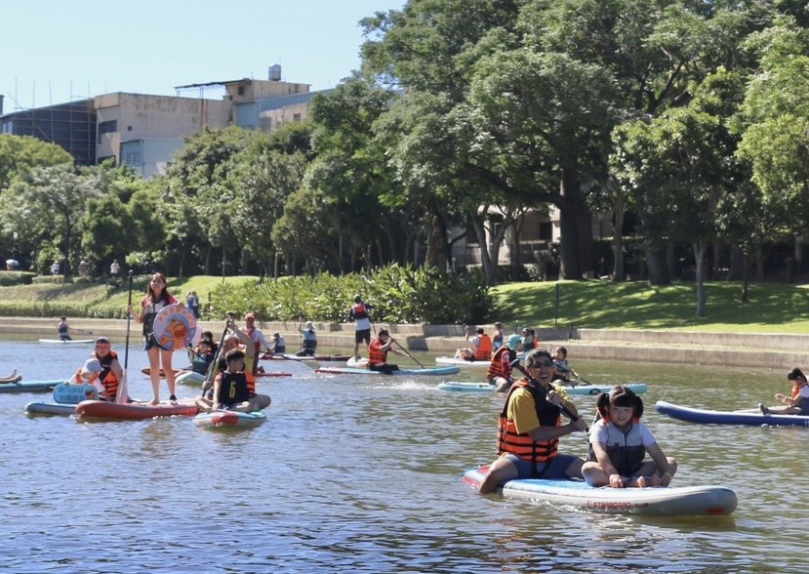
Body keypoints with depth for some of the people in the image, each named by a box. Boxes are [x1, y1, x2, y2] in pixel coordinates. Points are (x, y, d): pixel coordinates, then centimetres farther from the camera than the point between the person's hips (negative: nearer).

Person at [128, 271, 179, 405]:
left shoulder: (169, 299, -1)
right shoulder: (146, 301, 10)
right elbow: (141, 320, 13)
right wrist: (131, 313, -4)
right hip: (150, 336, 4)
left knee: (166, 367, -5)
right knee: (154, 368, 6)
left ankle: (172, 395, 0)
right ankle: (156, 397, 11)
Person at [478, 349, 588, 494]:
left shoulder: (555, 391, 10)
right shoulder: (521, 395, -13)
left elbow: (574, 415, -7)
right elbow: (536, 434, -21)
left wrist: (561, 402, -27)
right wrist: (572, 427, -17)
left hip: (549, 461, 6)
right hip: (519, 459, -6)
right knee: (496, 473, -35)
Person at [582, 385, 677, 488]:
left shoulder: (640, 428, 2)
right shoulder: (601, 428, -10)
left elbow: (657, 455, -6)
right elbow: (600, 454, -29)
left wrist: (667, 475, -26)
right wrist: (612, 474, -48)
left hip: (634, 471, 4)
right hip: (606, 473, -4)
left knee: (671, 463, -12)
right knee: (588, 469, -37)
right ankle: (635, 482, -51)